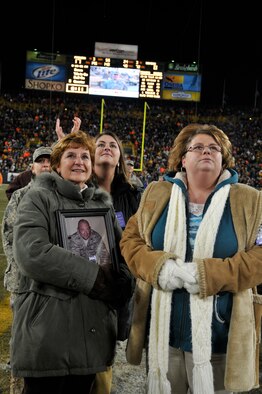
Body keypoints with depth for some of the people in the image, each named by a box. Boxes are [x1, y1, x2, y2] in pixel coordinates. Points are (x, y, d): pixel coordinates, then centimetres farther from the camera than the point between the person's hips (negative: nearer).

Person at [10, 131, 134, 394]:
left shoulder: (103, 204, 16)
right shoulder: (39, 198, -1)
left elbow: (123, 252, 11)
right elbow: (31, 253, -17)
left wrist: (120, 286, -11)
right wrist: (94, 277, -17)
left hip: (93, 330, 5)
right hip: (46, 330, -5)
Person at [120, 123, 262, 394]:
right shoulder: (157, 195, 6)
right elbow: (130, 239, 6)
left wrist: (210, 274, -20)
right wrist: (158, 265, -14)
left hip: (217, 331, -1)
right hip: (162, 327, 2)